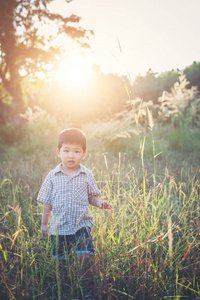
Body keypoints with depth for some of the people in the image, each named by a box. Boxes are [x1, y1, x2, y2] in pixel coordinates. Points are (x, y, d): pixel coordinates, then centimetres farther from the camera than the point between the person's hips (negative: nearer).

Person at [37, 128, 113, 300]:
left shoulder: (87, 175, -2)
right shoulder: (53, 176, -2)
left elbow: (91, 196, 8)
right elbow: (47, 202, 5)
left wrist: (100, 203, -13)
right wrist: (44, 224, 9)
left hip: (82, 225, -1)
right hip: (59, 226, 1)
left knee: (85, 257, -11)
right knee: (59, 260, 9)